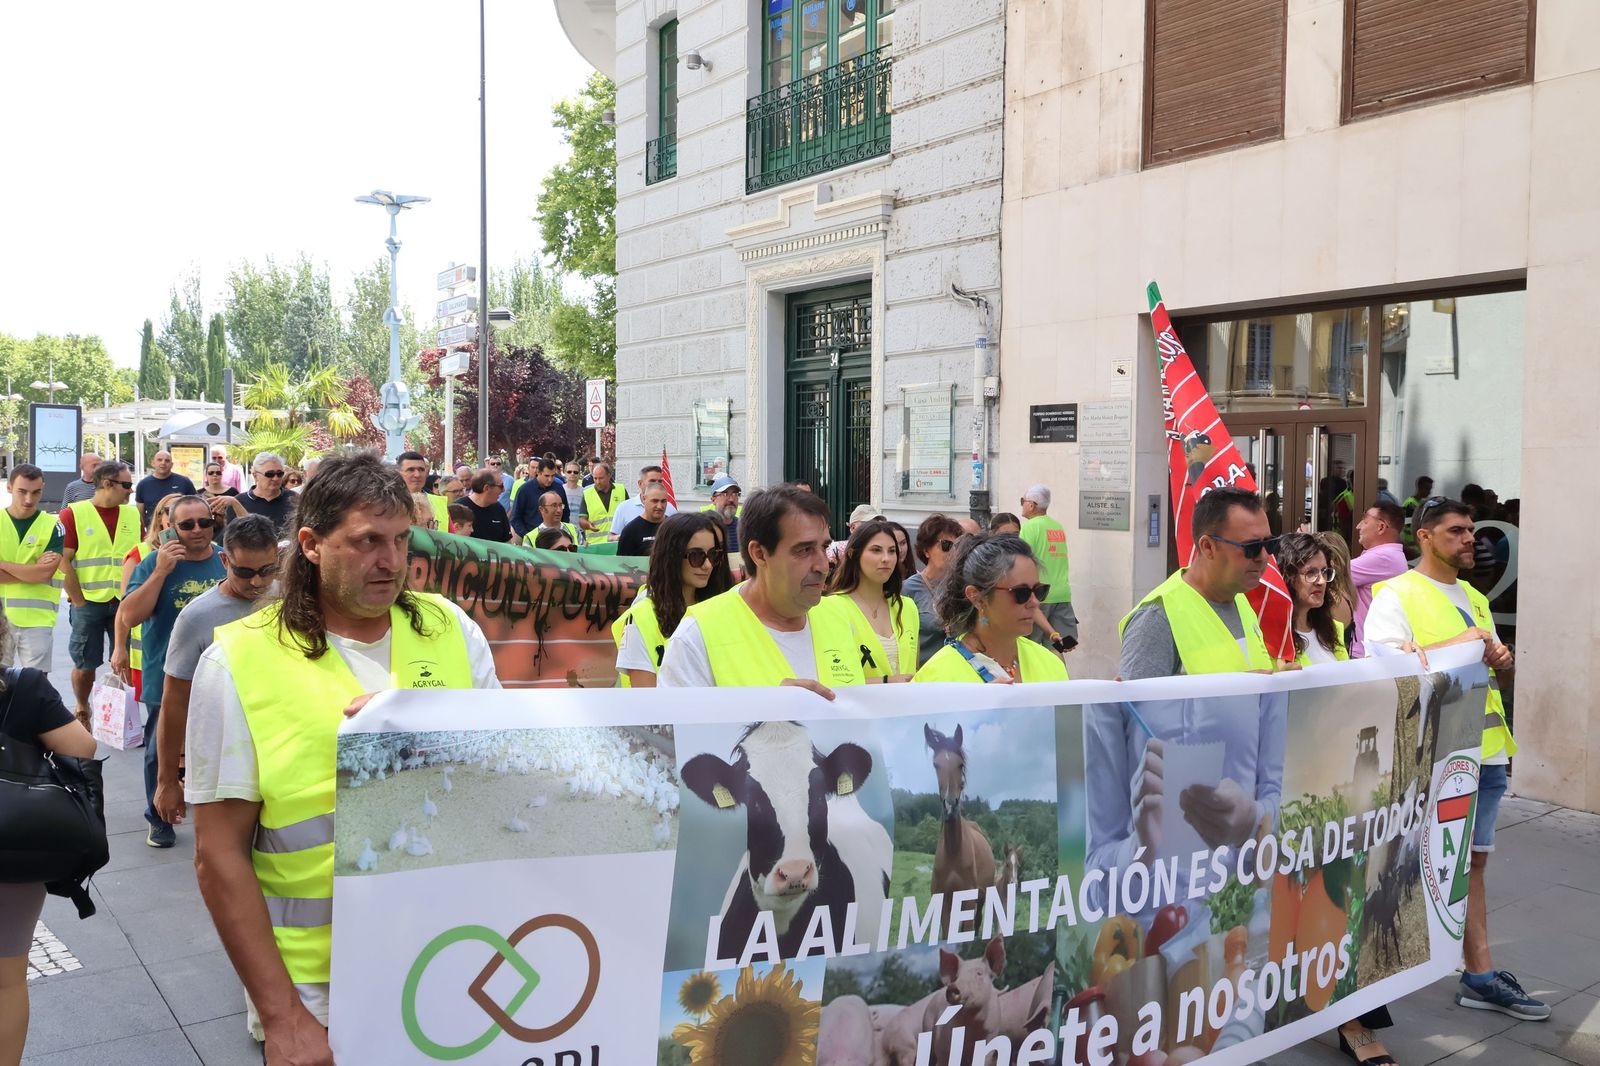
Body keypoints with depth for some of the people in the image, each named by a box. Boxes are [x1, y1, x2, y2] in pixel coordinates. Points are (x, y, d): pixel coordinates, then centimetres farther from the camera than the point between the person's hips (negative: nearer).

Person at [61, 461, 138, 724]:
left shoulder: (133, 514, 6)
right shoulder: (72, 514, -5)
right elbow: (63, 562, -8)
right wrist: (78, 601, -9)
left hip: (126, 603, 3)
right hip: (88, 603, -3)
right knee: (85, 664, 8)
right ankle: (82, 711, 28)